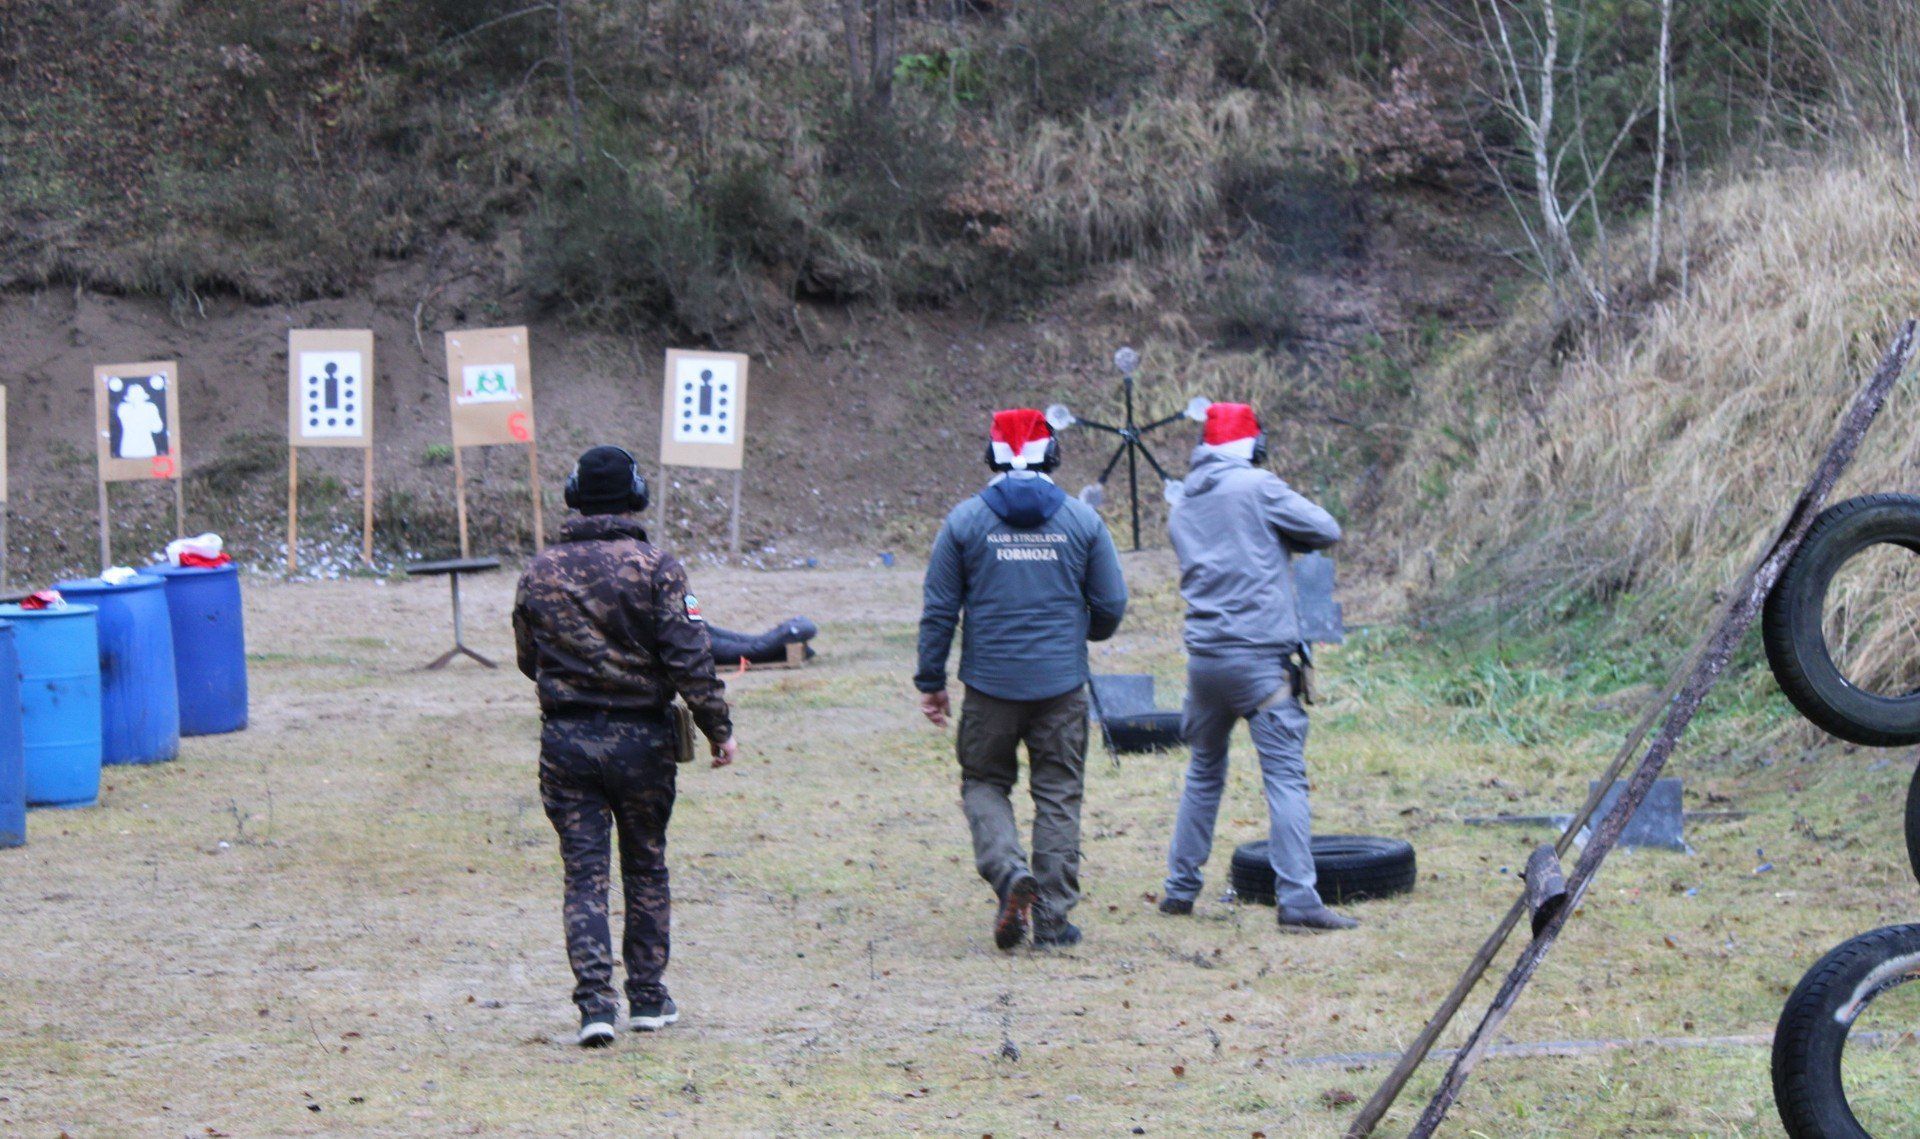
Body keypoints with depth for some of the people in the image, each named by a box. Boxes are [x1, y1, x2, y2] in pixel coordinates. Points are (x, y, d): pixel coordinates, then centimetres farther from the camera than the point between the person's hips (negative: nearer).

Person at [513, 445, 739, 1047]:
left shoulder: (540, 573, 2)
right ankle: (648, 998, 20)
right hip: (641, 739, -1)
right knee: (646, 868, 14)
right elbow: (690, 658, -12)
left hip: (566, 741, 1)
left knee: (584, 873, 3)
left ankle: (595, 1003, -9)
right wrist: (718, 728, -5)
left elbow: (528, 660, 14)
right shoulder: (656, 567, -8)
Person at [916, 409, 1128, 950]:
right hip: (1062, 683, 1)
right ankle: (1053, 919, 7)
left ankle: (1010, 871, -13)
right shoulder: (1081, 519, 1)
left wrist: (931, 682, 10)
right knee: (1058, 795, 8)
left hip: (990, 683, -1)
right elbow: (1111, 606, 5)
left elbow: (939, 611, 1)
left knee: (984, 784, 14)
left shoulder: (965, 519, -1)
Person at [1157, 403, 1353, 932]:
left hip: (1203, 658, 6)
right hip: (1259, 657, -6)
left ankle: (1180, 888, 21)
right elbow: (1326, 531, -2)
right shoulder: (1257, 487, -5)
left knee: (1204, 773, 19)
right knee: (1285, 776, -7)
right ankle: (1297, 898, -15)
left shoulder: (1184, 505, 14)